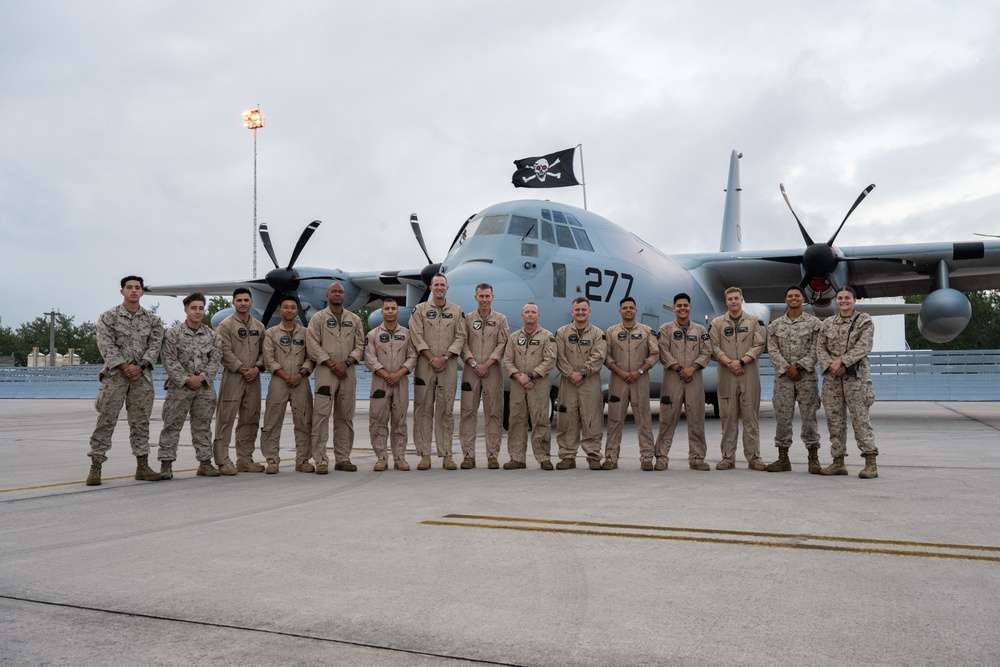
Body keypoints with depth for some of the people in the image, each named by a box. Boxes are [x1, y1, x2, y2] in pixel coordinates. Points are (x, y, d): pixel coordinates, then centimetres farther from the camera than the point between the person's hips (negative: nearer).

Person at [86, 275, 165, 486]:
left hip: (141, 375, 3)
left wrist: (140, 366, -12)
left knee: (140, 421, 7)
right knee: (106, 421, -4)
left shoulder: (152, 319, 8)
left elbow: (155, 345, 2)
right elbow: (106, 345, -7)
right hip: (115, 373, -2)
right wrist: (124, 366, -16)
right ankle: (95, 467, 1)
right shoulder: (109, 316, 0)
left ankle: (142, 466, 13)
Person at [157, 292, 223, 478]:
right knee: (172, 425, 0)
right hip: (179, 387, -3)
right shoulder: (174, 333, -3)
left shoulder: (212, 336, 7)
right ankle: (166, 463, 6)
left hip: (205, 387, 3)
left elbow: (215, 360, 2)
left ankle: (205, 462, 16)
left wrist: (201, 377, -11)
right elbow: (169, 360, -8)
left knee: (203, 426, 10)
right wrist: (186, 379, -14)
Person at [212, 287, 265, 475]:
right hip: (232, 377, -6)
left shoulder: (259, 326, 14)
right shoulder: (226, 325, -3)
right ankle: (223, 461, -1)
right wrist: (242, 369, -13)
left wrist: (257, 368, -5)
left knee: (250, 420, 9)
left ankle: (245, 459, 18)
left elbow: (263, 351, 11)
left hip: (253, 379, 6)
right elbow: (225, 352, -10)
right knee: (226, 419, -5)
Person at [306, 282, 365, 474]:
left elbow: (360, 345, 8)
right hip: (325, 371, -4)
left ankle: (343, 458, 15)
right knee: (321, 415, -9)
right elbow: (313, 346, -4)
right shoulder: (318, 318, 4)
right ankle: (321, 461, -6)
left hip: (347, 372, 4)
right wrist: (332, 364, -12)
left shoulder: (354, 320, 13)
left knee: (345, 417, 7)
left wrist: (346, 363, -8)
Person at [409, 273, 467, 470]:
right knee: (423, 409, 0)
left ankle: (446, 455, 5)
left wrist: (444, 358, -10)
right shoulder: (420, 310, 7)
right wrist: (432, 359, -11)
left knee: (446, 410, 2)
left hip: (448, 365, 1)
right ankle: (424, 455, 4)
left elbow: (460, 337, 3)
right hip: (425, 365, -1)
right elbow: (417, 337, -2)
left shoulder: (456, 311, 11)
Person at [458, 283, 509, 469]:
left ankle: (493, 456, 4)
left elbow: (502, 345, 0)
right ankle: (468, 455, 2)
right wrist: (473, 363, -10)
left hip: (493, 371, 0)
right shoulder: (467, 319, 10)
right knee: (468, 413, -1)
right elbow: (463, 344, 2)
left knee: (494, 414, 0)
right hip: (470, 371, 0)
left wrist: (486, 364, -10)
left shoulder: (501, 319, 9)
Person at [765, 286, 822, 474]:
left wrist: (799, 367, -13)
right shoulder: (775, 325, 9)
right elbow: (773, 350, 1)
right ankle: (783, 458, 10)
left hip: (806, 375, -2)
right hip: (783, 376, 2)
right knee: (782, 416, 2)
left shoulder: (813, 323, 4)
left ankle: (813, 458, 7)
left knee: (809, 416, -1)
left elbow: (815, 349, -3)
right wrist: (786, 368, -11)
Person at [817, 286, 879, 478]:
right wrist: (830, 365, -10)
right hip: (831, 378, 4)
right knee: (834, 419, 6)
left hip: (856, 377, -4)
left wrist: (843, 361, -17)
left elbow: (863, 347, -9)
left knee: (860, 418, -7)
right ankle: (838, 461, 13)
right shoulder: (827, 323, 13)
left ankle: (870, 463, -4)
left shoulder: (865, 321, 2)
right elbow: (820, 348, 7)